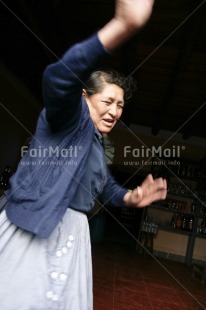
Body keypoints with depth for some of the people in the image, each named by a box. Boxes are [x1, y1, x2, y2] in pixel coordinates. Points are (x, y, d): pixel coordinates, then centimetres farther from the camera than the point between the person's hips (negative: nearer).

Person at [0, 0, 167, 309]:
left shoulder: (97, 145, 19)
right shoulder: (71, 116, -6)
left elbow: (106, 185, 28)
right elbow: (58, 78, -30)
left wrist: (130, 197, 5)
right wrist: (122, 27, -42)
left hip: (72, 232, 8)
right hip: (31, 228, -8)